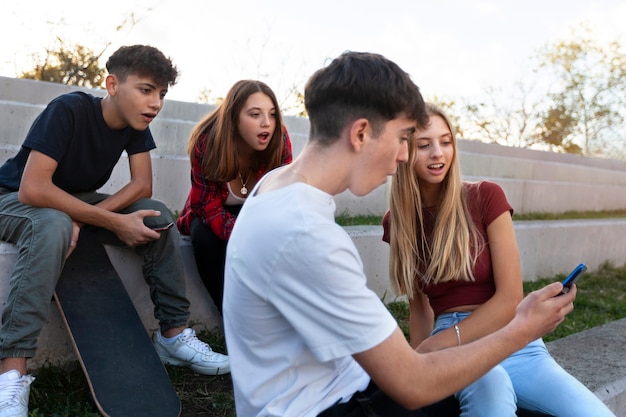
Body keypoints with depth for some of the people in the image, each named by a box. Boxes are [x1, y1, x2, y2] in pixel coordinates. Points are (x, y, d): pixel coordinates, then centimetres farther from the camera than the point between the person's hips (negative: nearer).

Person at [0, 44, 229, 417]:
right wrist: (114, 222, -34)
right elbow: (32, 189, -34)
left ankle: (174, 334, -8)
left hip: (78, 201, 6)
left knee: (159, 217, -14)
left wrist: (85, 219, -28)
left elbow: (142, 185, -12)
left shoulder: (136, 124, -9)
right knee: (54, 226, -40)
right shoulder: (69, 110, -28)